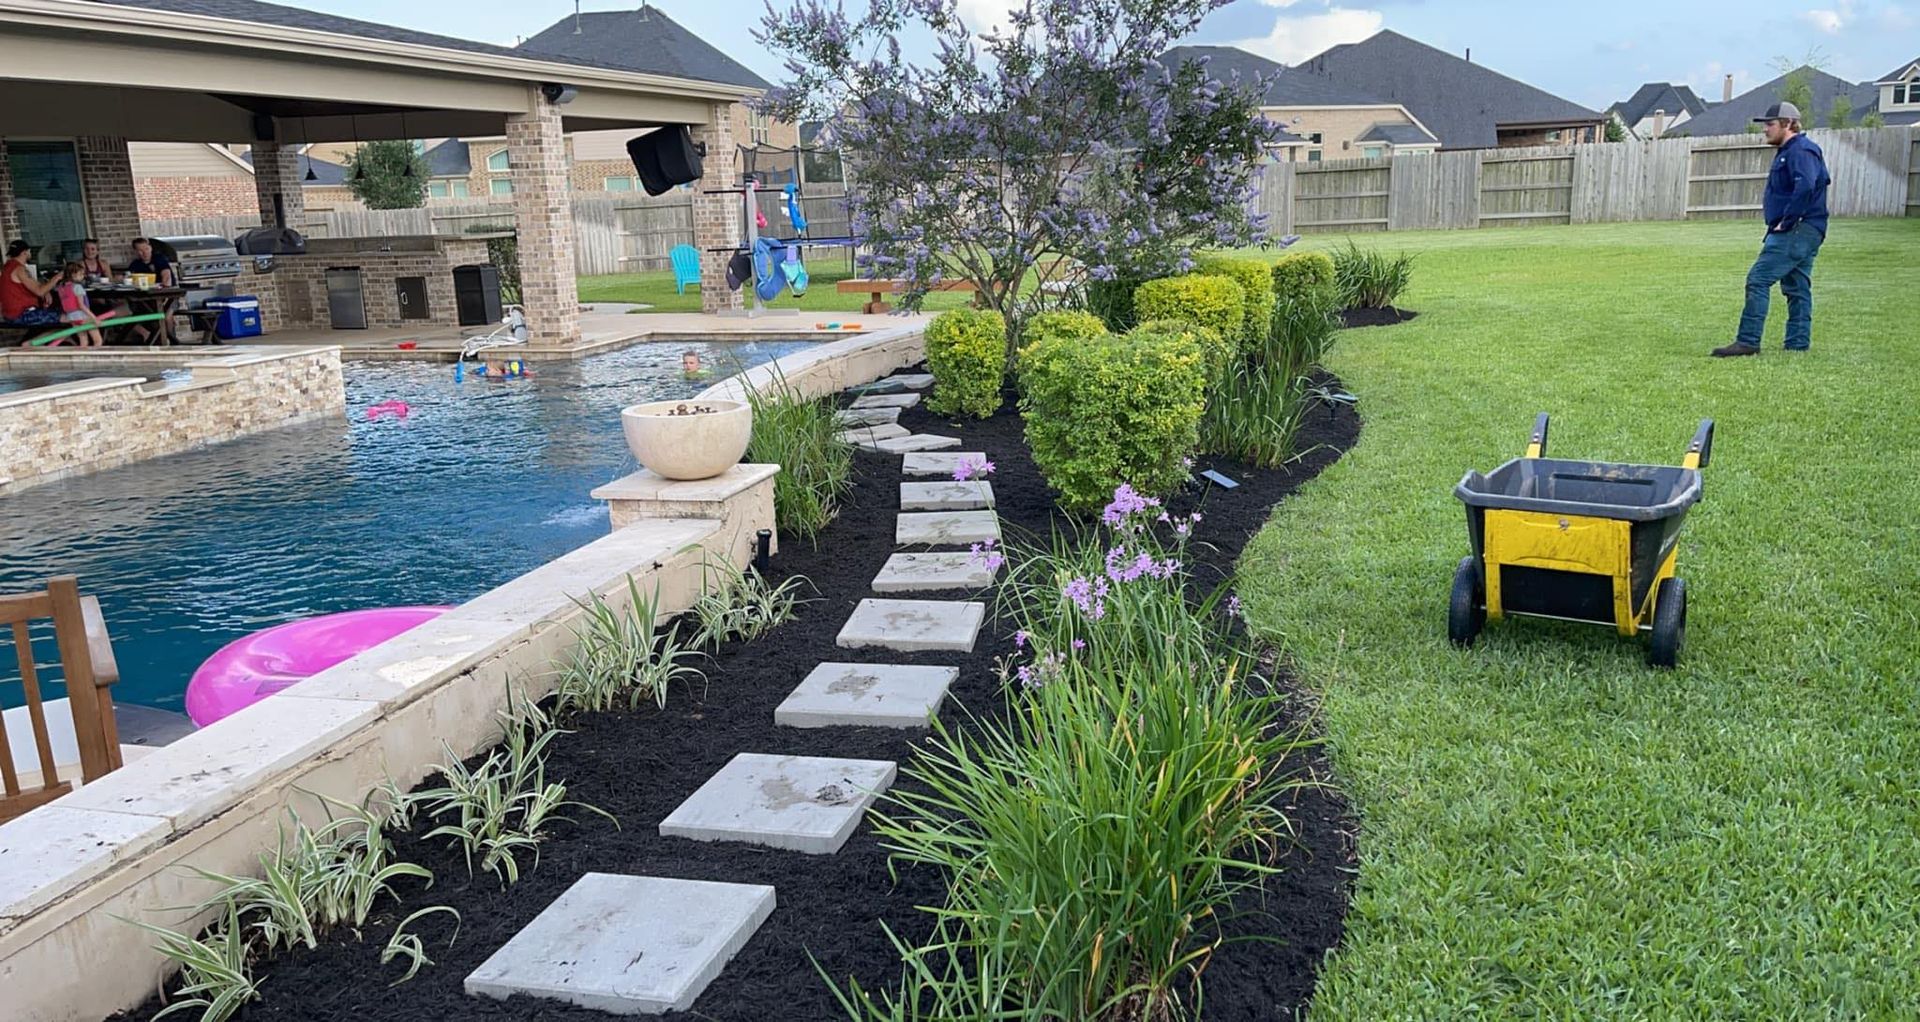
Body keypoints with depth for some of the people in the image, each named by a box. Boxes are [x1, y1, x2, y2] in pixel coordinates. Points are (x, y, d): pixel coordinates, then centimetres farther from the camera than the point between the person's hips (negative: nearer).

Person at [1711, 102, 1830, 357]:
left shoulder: (1800, 150, -12)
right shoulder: (1788, 152, 21)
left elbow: (1805, 187, -28)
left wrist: (1786, 221, -22)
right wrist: (1780, 223, 15)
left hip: (1796, 231, -11)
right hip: (1800, 233, 11)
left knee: (1758, 280, -14)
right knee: (1797, 289, 11)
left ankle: (1748, 341, -16)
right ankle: (1798, 345, 15)